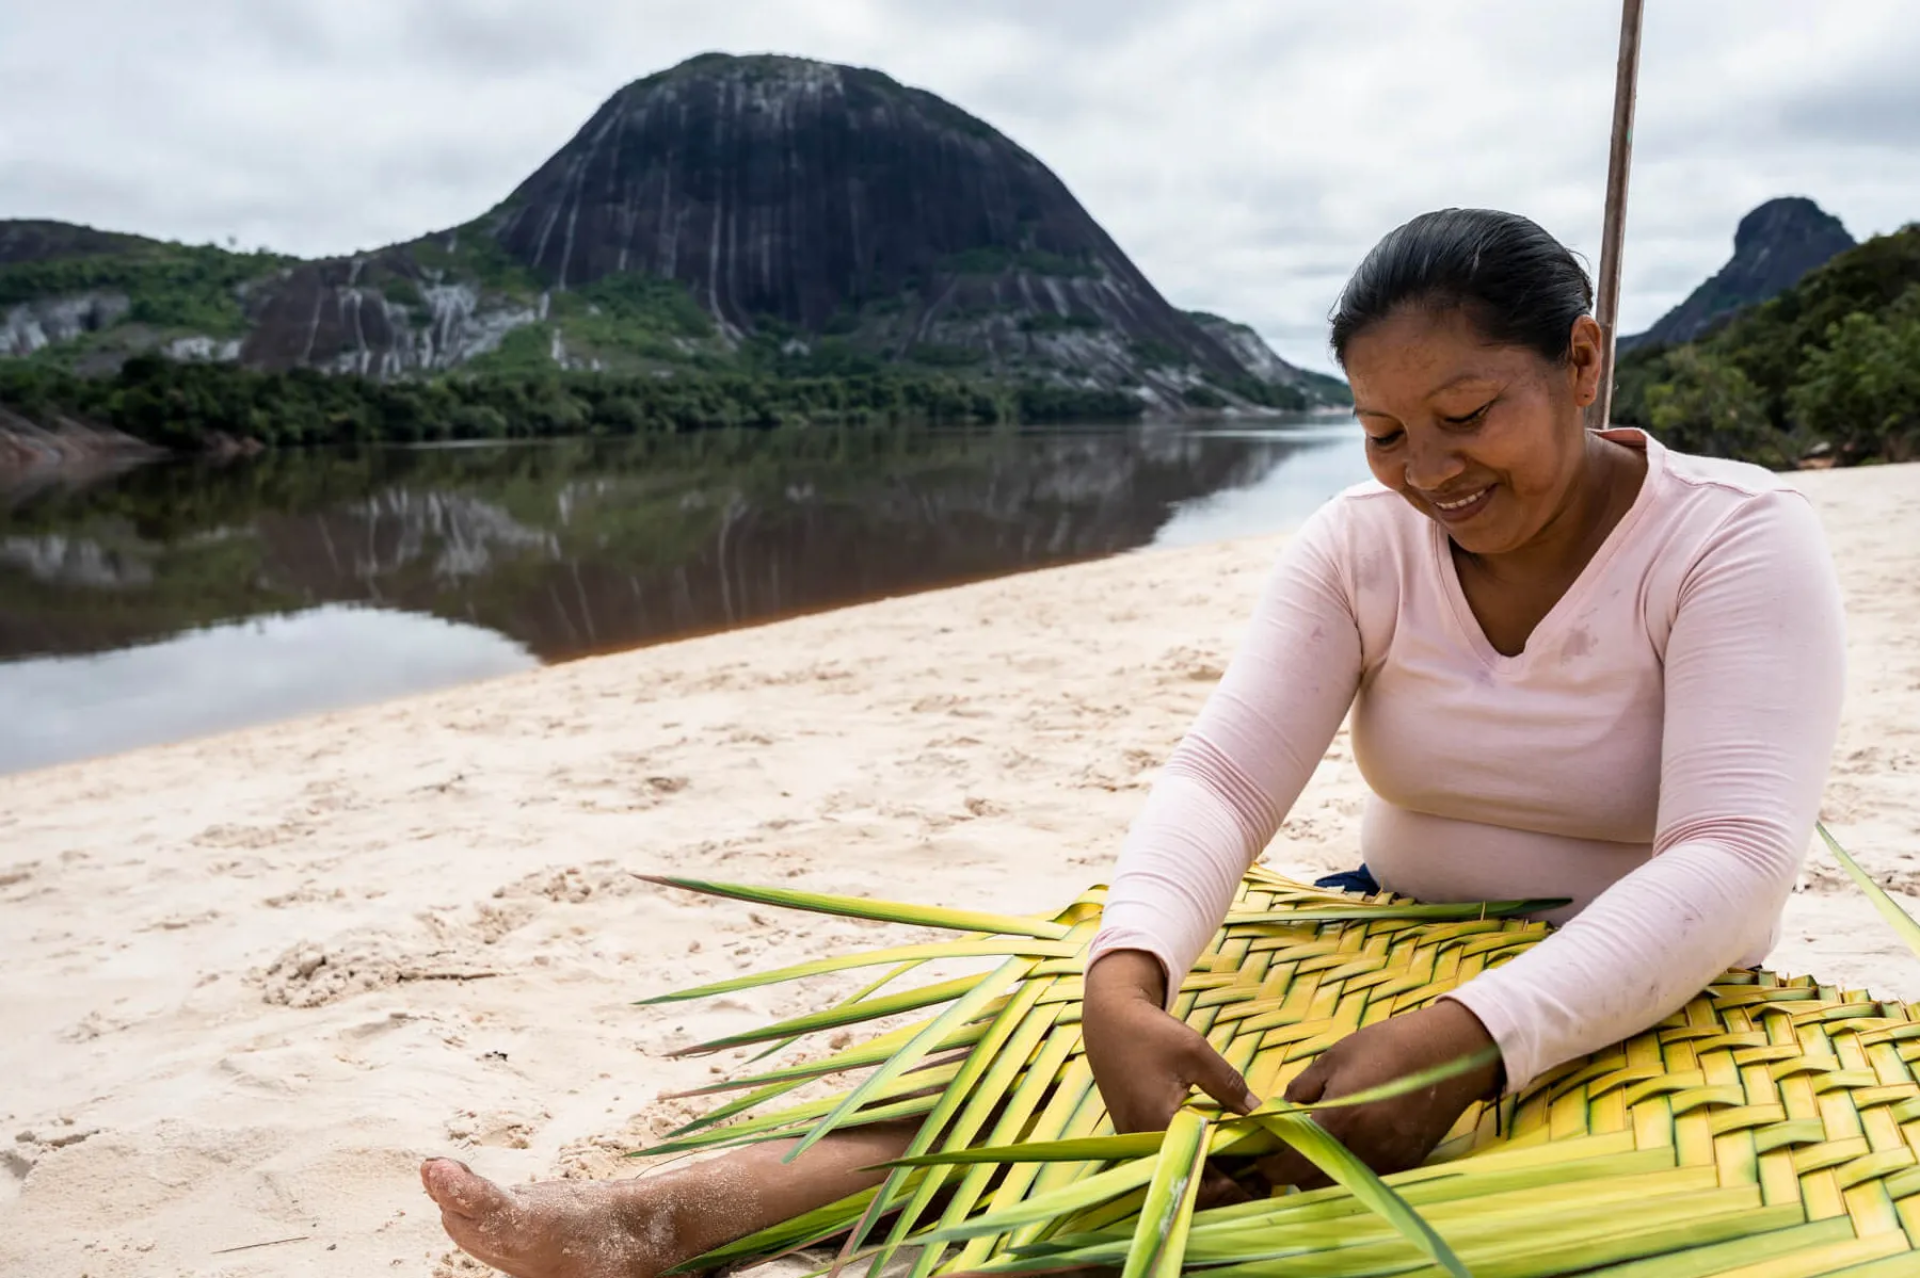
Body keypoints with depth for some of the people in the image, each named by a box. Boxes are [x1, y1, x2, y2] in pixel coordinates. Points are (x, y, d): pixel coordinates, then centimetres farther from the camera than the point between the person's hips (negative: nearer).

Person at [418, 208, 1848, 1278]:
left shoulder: (1740, 540, -14)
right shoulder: (1362, 549, -4)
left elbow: (1734, 860, -26)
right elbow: (1221, 776, -16)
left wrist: (1468, 1036, -42)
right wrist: (1127, 977, -37)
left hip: (1640, 1009, -3)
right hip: (1390, 956, 4)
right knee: (1073, 1063, -20)